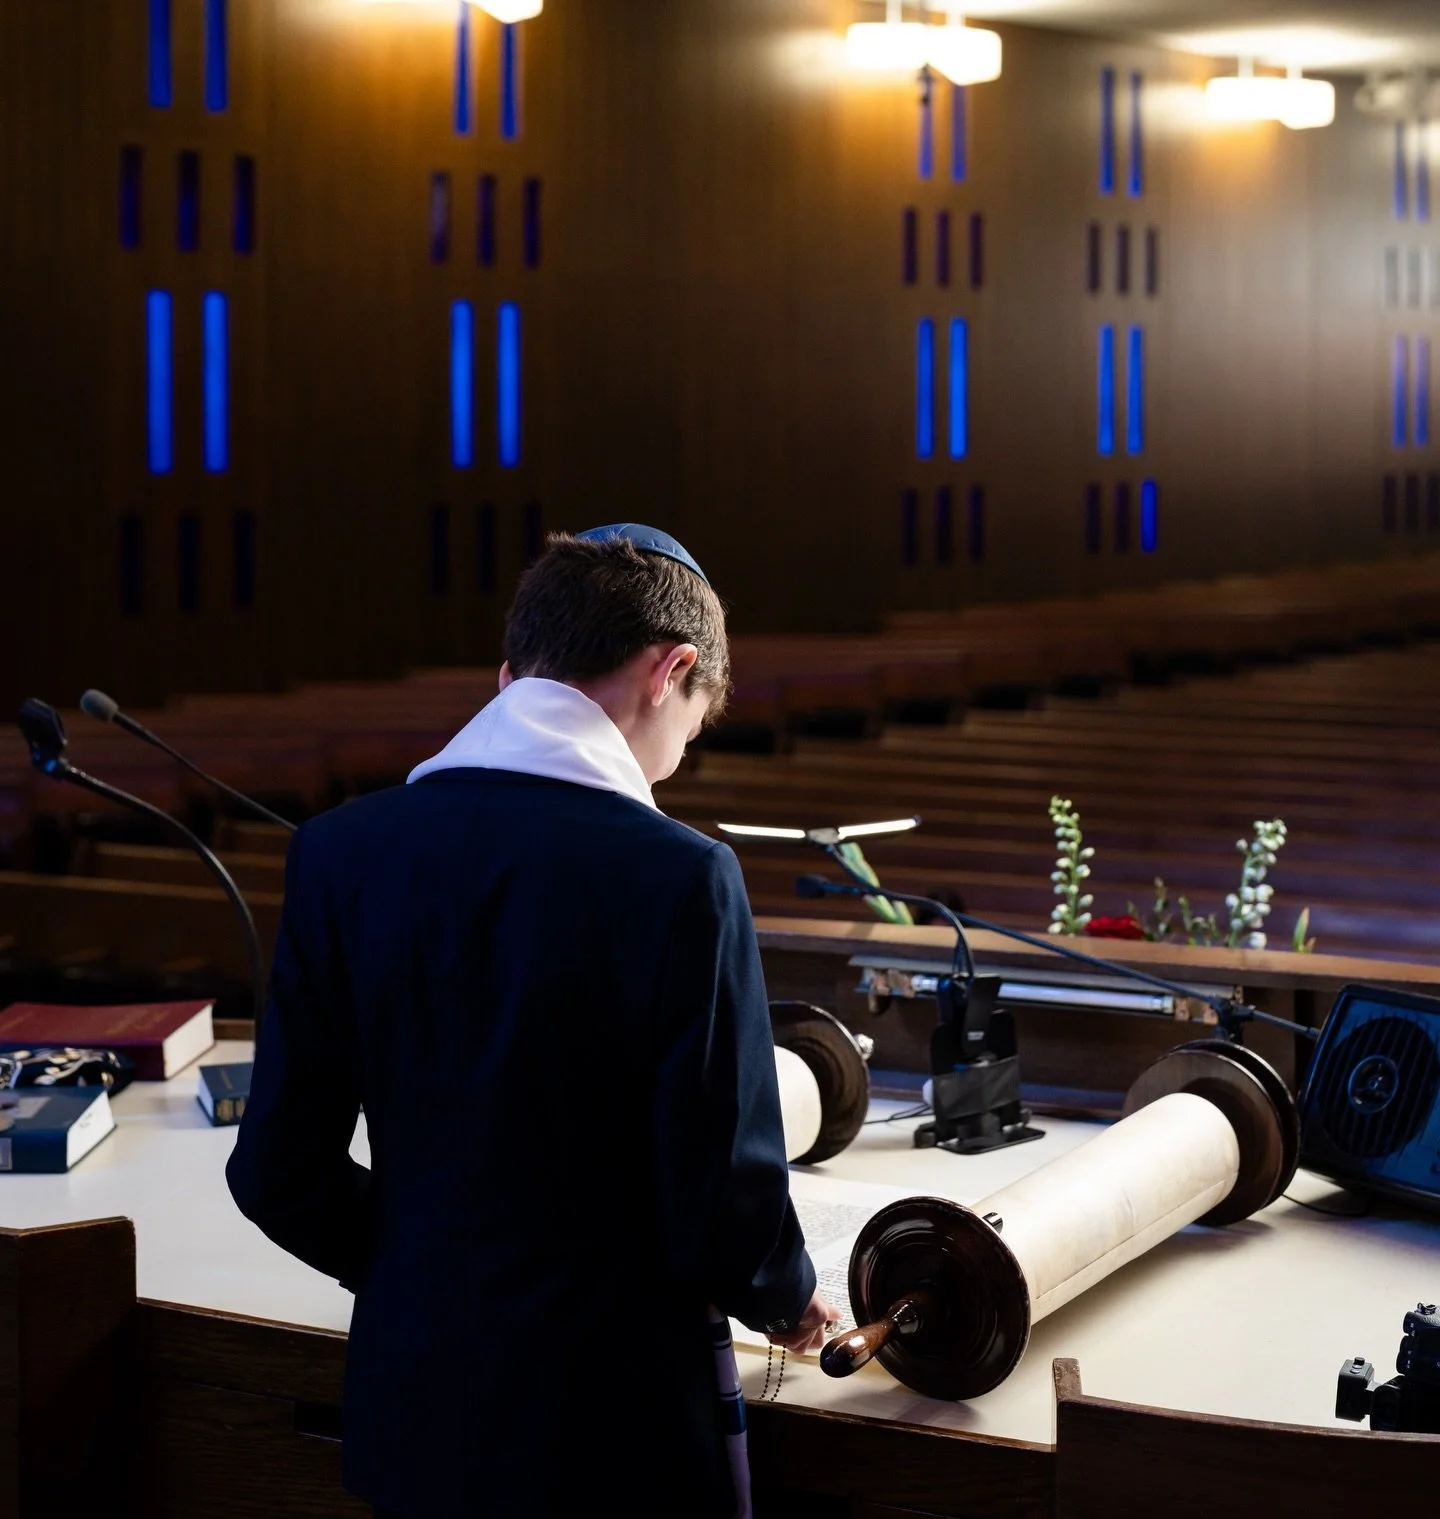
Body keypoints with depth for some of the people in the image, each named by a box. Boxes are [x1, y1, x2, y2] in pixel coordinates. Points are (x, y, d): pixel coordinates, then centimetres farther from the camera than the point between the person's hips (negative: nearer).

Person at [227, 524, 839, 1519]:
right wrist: (789, 1302, 6)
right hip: (614, 1435, -4)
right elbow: (729, 1204, -16)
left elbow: (277, 1174, -1)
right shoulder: (679, 877, -18)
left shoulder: (340, 850, -5)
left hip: (413, 1410, 4)